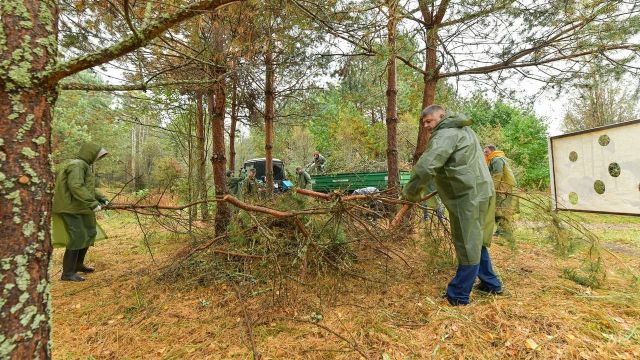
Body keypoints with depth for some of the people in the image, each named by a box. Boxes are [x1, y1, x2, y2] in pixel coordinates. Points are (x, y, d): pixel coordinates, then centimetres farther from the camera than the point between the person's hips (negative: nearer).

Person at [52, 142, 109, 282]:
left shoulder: (83, 166, 16)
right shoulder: (77, 165, -16)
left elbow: (88, 187, 21)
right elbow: (76, 187, -28)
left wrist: (101, 198, 11)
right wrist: (92, 203, -31)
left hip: (79, 208, 10)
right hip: (71, 208, -10)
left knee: (88, 234, 17)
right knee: (77, 239, -8)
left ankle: (78, 264, 30)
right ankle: (68, 273, 0)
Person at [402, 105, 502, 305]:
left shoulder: (446, 134, -14)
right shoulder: (463, 129, 19)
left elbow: (426, 166, -26)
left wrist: (411, 193, -15)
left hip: (468, 197, -10)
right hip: (482, 192, 10)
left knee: (468, 246, -2)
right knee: (476, 242, 21)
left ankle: (458, 296, 9)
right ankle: (491, 284, 34)